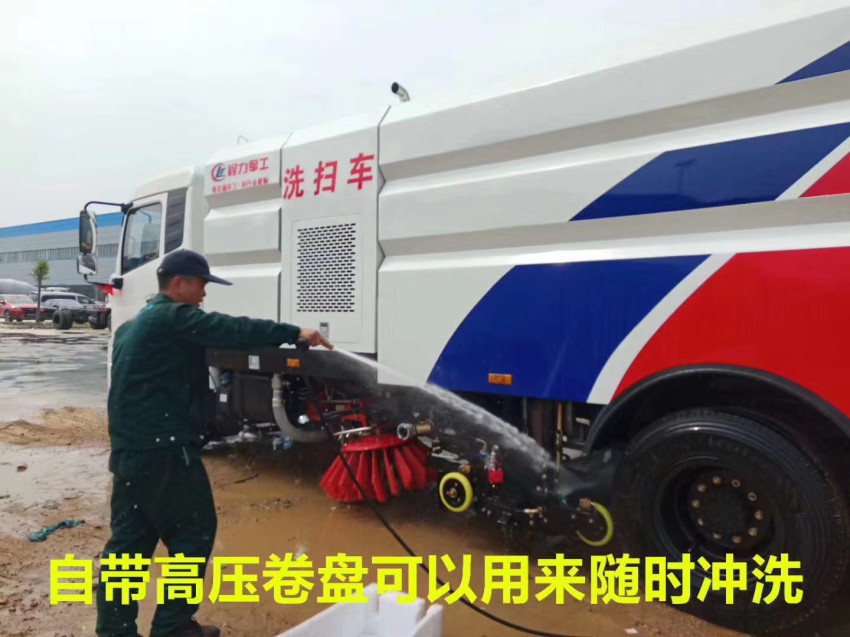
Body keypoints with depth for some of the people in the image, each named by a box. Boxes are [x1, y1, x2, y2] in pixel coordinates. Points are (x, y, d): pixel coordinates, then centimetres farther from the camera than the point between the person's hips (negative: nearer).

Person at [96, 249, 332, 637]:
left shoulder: (133, 325, 19)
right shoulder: (174, 317, -12)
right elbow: (233, 330, -22)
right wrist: (294, 333, -22)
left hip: (128, 449, 10)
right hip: (165, 449, -9)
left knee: (128, 541, 14)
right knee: (193, 534, 4)